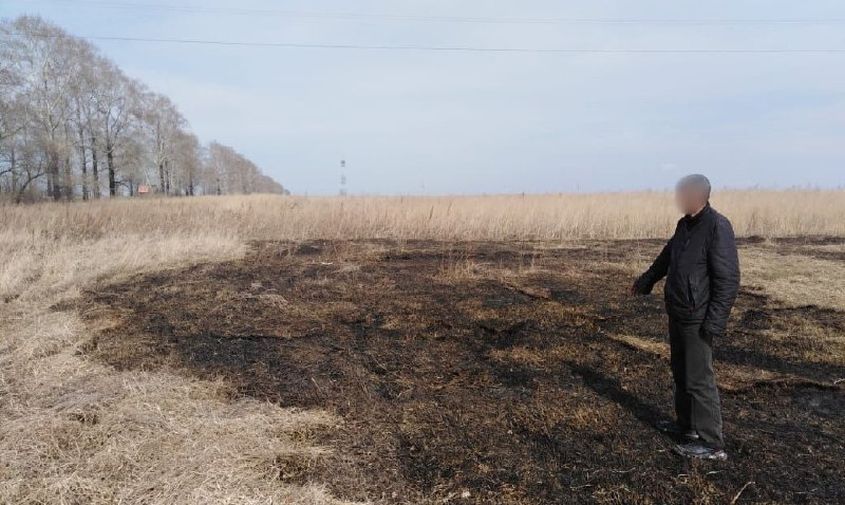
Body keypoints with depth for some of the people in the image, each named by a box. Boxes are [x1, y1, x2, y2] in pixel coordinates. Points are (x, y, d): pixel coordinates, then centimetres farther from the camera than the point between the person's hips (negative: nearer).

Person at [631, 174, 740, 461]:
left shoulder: (717, 227, -19)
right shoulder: (685, 225, 8)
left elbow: (728, 279, -21)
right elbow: (666, 257, 25)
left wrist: (714, 322, -23)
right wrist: (645, 281, 37)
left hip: (698, 319, -9)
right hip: (678, 315, 9)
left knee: (699, 380, -3)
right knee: (681, 372, 19)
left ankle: (712, 444, 8)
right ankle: (686, 424, 34)